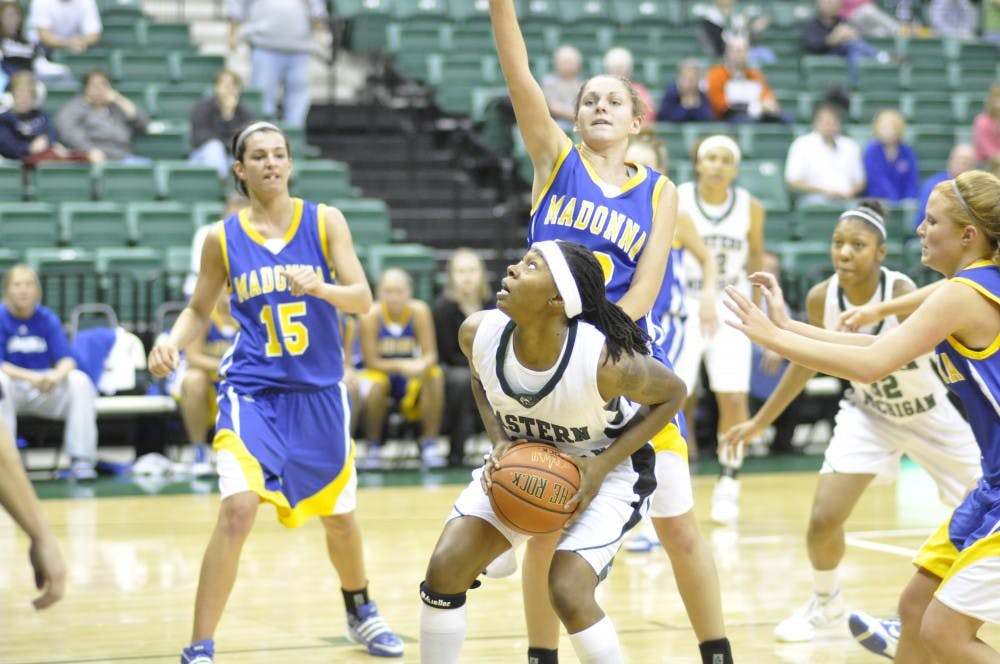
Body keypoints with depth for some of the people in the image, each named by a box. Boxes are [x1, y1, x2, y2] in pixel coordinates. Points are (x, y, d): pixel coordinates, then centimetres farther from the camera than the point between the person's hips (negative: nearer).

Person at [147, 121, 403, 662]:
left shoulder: (324, 222, -2)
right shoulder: (223, 238, -2)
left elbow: (363, 298, -8)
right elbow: (199, 310, 10)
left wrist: (322, 288, -29)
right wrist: (172, 341, -11)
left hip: (319, 392, 2)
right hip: (252, 390, -2)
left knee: (338, 516, 17)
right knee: (238, 509, -22)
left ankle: (360, 613, 47)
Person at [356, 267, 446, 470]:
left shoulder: (419, 311, -13)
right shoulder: (370, 316, -19)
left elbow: (431, 354, -13)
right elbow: (371, 361, -17)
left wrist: (422, 365, -37)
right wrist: (401, 365, -32)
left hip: (411, 376, 2)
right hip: (379, 371, -2)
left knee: (434, 375, -26)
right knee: (376, 384, -35)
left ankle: (429, 445, -19)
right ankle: (373, 447, -16)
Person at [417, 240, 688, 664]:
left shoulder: (603, 360, -34)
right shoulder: (479, 334, -21)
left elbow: (672, 394, -15)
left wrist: (602, 465, -22)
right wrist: (499, 442, -13)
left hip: (603, 469, -4)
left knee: (569, 593, -21)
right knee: (444, 568, -8)